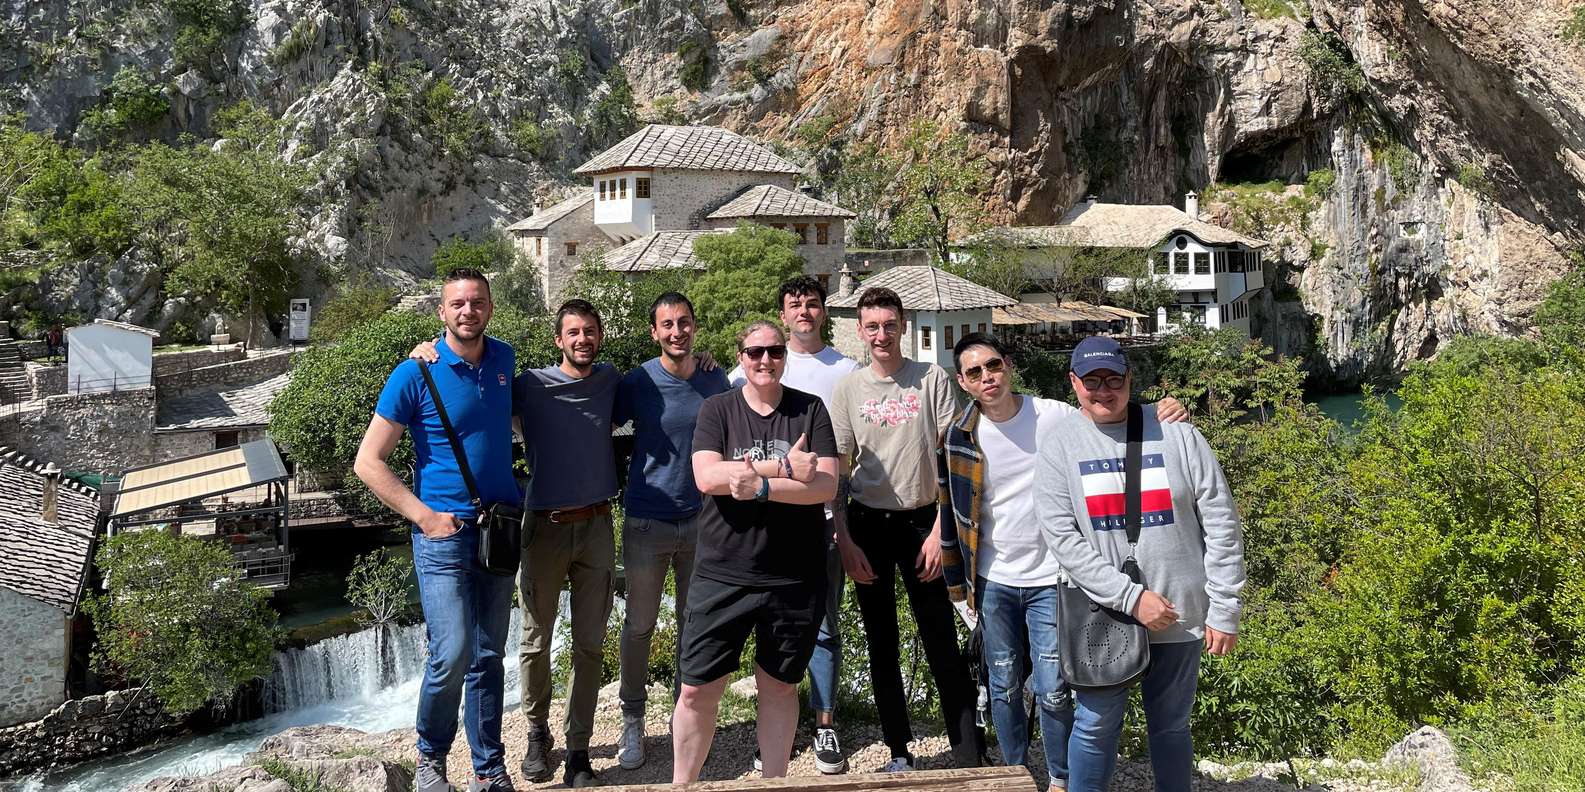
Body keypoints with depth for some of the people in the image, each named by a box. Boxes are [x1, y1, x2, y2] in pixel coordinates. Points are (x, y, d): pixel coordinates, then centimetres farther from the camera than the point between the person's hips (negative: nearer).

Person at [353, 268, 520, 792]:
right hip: (444, 533, -5)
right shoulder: (415, 373, -9)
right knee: (452, 653, -13)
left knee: (488, 656, 10)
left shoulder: (504, 360, 6)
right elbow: (368, 462, -7)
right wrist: (426, 516, -14)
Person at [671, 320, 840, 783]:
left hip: (794, 577, 1)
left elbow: (826, 485, -8)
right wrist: (784, 467, -18)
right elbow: (707, 477, -14)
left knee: (779, 686, 13)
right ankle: (680, 784, 21)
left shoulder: (810, 411, 3)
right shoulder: (717, 409, 3)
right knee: (698, 689, 3)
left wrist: (760, 486, -20)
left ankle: (774, 782, 28)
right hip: (722, 574, 0)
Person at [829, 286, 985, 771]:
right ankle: (899, 751, 19)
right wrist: (844, 542, -2)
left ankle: (971, 756, 4)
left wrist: (940, 531, -10)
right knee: (881, 644, 9)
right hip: (868, 525, 2)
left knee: (942, 644, -3)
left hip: (921, 521, -2)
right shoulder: (848, 389, 2)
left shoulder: (933, 380, -2)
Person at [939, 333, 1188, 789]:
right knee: (1004, 688, 12)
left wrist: (1160, 418, -19)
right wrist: (958, 582, 9)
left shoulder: (1057, 417, -8)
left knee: (1052, 691, 1)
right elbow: (953, 513, 5)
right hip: (993, 583, 2)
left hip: (1050, 581, -2)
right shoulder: (961, 436, -4)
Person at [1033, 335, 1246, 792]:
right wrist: (1131, 598, -17)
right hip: (1102, 617, -1)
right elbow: (1063, 540, -10)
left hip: (1181, 616, 1)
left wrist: (1224, 612, -3)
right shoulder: (1059, 447, -2)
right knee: (1095, 725, 6)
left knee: (1171, 725, 14)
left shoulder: (1178, 436, -2)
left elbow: (1221, 528, -1)